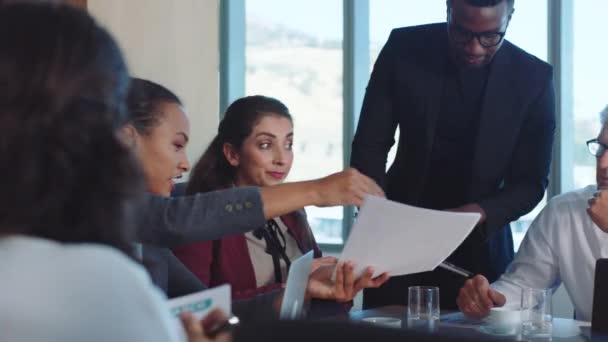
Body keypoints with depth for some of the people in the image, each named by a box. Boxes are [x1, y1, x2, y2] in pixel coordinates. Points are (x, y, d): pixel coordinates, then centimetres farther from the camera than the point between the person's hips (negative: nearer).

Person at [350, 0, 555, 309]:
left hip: (478, 245, 0)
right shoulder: (404, 48, -10)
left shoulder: (534, 78, -10)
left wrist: (479, 213, -26)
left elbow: (530, 182, -6)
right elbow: (370, 145, -7)